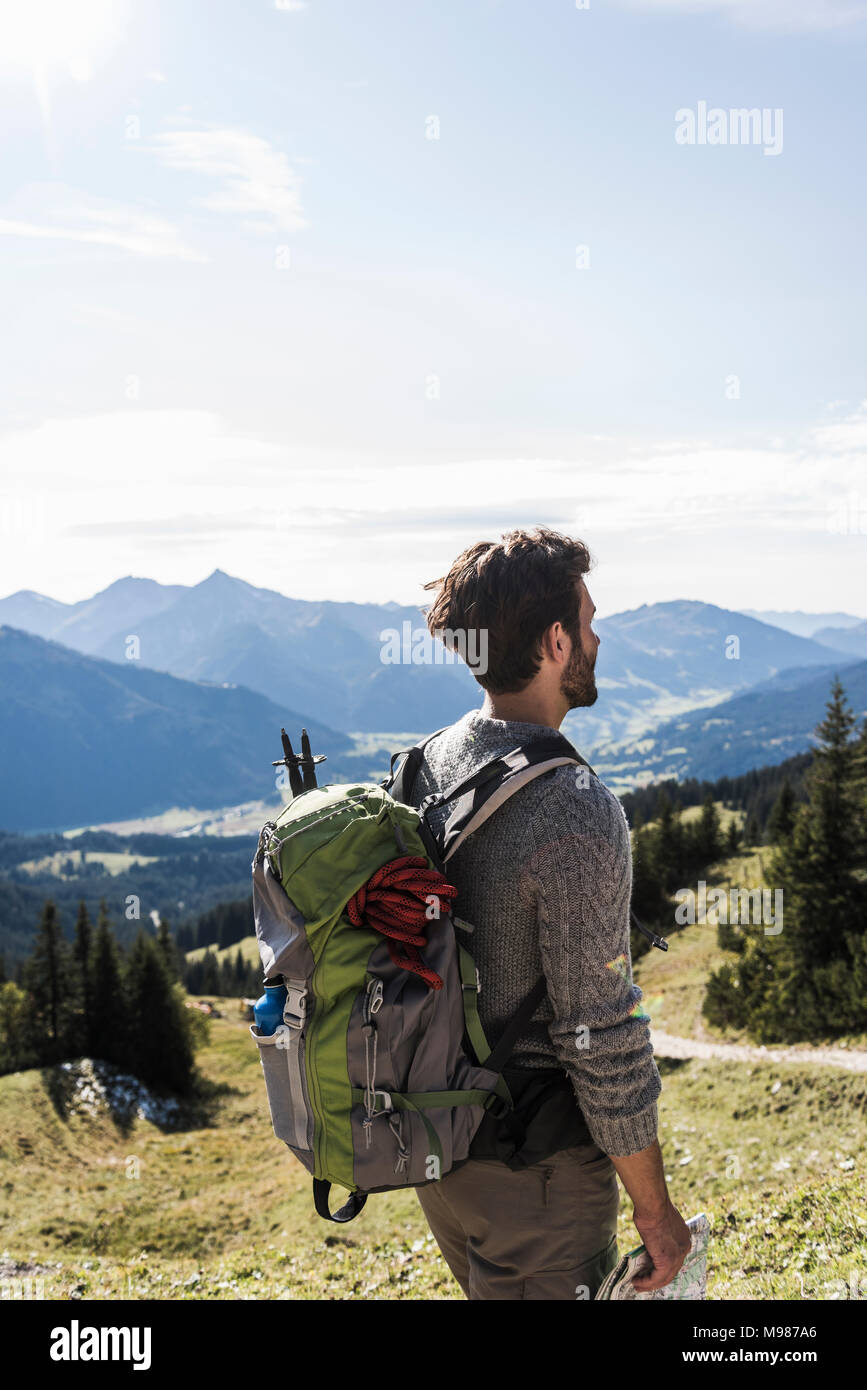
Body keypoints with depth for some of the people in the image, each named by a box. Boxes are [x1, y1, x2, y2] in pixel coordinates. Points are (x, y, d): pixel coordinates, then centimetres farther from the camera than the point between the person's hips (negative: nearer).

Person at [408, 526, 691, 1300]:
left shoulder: (425, 769, -1)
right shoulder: (575, 811, -25)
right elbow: (602, 1041, -23)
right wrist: (656, 1213, -11)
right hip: (536, 1174, -7)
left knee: (491, 1287, 26)